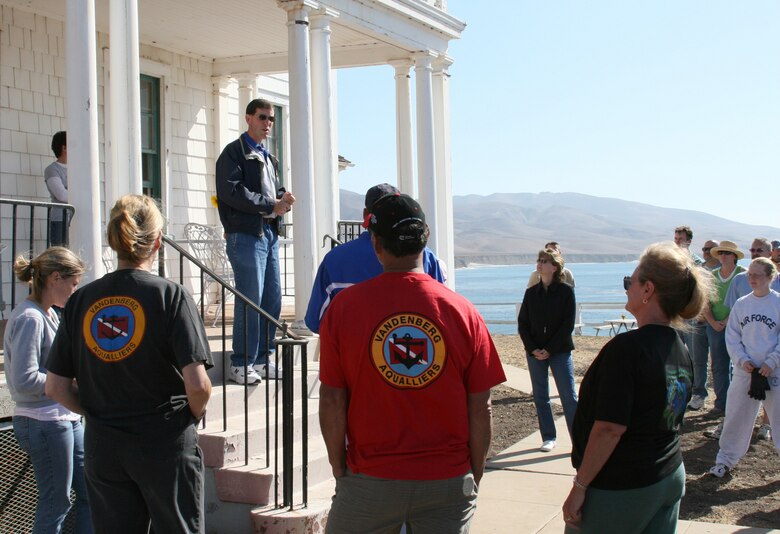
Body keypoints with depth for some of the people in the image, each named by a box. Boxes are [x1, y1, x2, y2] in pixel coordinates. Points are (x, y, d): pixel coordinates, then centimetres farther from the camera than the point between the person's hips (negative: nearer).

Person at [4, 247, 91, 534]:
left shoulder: (49, 313, 10)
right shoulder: (30, 318, -18)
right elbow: (25, 380, -23)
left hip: (66, 418, 9)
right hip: (44, 423, -9)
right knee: (56, 504, 2)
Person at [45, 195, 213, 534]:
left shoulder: (81, 300, 0)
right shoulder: (170, 296, -12)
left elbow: (56, 388, 2)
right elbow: (197, 385, -18)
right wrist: (194, 416, 2)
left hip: (102, 445, 4)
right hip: (165, 443, -4)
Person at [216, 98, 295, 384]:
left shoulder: (268, 157, 24)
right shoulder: (235, 152, -3)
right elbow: (232, 192, -16)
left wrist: (284, 199, 1)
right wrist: (271, 206, -14)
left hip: (269, 233, 8)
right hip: (245, 234, -8)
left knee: (272, 299, 8)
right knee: (250, 300, -8)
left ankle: (262, 360, 18)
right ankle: (241, 365, 0)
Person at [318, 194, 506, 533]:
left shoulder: (343, 306, -7)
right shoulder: (463, 312, -6)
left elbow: (331, 402, -5)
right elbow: (481, 409, -2)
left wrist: (338, 466, 7)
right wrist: (475, 474, 10)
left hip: (369, 480, 0)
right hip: (448, 480, 1)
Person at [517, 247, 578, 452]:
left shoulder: (566, 291, -5)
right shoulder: (531, 292, 6)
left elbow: (568, 324, -8)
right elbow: (522, 323, 6)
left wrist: (549, 350, -13)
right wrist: (532, 349, -7)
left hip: (560, 351, -4)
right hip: (535, 352, 4)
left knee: (569, 396, -4)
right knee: (540, 396, 7)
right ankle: (548, 437, 17)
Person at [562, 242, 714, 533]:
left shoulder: (626, 348, -22)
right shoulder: (681, 353, 3)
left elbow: (609, 429, -24)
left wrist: (579, 486, -17)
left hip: (620, 488, -8)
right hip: (670, 479, 8)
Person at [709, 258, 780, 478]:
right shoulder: (741, 304, 5)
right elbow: (732, 336, 6)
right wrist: (742, 360, -7)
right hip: (745, 371, 3)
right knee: (735, 416, 7)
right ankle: (726, 459, 19)